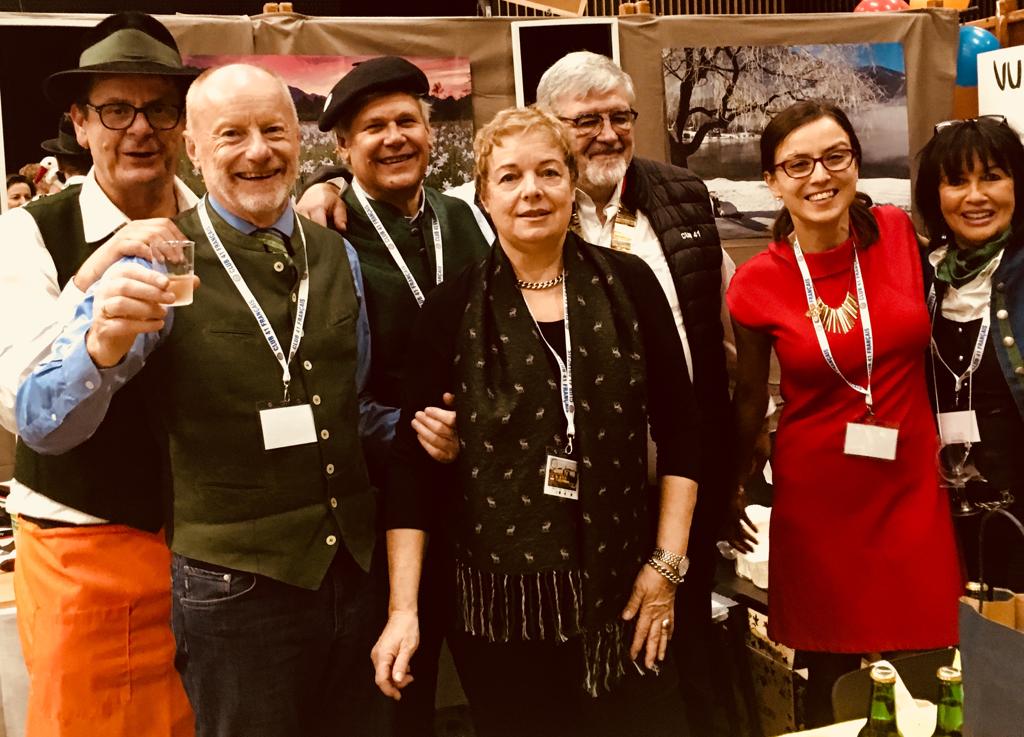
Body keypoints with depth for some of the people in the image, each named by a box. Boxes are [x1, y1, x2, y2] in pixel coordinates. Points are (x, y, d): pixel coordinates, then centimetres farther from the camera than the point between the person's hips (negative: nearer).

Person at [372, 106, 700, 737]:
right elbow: (414, 461, -2)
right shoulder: (454, 307, -2)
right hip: (499, 599, -1)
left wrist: (666, 563, -2)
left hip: (621, 591, 1)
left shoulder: (628, 284, 1)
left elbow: (679, 429, 4)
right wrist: (403, 609, -7)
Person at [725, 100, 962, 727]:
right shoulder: (756, 285, -9)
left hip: (911, 484, 1)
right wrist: (731, 489, 15)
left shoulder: (899, 232, -5)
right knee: (830, 674, 10)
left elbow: (933, 336, 9)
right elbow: (750, 399, 4)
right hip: (817, 492, -1)